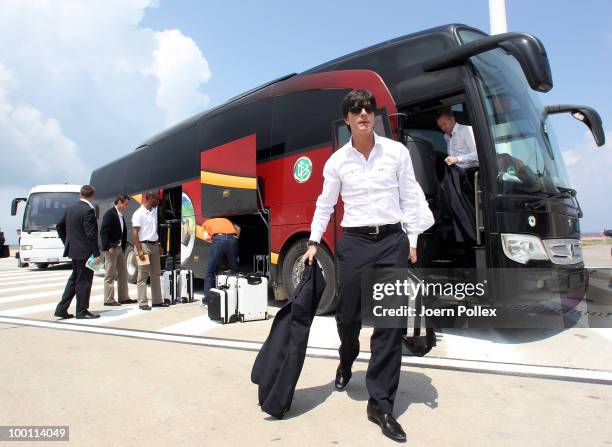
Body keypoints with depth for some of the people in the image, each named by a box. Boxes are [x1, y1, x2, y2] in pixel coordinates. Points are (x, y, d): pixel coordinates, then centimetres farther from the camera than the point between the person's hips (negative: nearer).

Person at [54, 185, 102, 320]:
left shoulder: (70, 209, 8)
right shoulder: (88, 210, -18)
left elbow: (60, 226, 17)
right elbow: (91, 234, -20)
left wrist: (67, 243, 22)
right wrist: (96, 254, -17)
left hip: (73, 250, 8)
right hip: (85, 251, -8)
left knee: (75, 278, 19)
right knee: (84, 280, 2)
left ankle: (61, 309, 21)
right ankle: (82, 311, 10)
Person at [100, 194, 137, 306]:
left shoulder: (121, 215, 14)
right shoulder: (110, 214, -12)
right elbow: (103, 232, -17)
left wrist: (124, 247, 8)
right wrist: (108, 247, -21)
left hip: (120, 248, 9)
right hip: (111, 249, -9)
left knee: (123, 274, 13)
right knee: (110, 275, -1)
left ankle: (124, 298, 21)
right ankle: (108, 300, 7)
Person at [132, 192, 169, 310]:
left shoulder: (154, 211, 13)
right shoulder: (139, 214, -10)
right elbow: (135, 233, -14)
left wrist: (159, 245, 16)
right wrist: (139, 250, -20)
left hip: (154, 245, 8)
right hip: (144, 245, -8)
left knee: (156, 274, 11)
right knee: (143, 275, -3)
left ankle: (157, 301, 19)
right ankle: (142, 303, 3)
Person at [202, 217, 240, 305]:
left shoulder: (206, 223, 29)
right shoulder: (227, 220, 38)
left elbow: (206, 237, 11)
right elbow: (238, 228, 22)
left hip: (219, 239, -3)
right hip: (232, 239, 3)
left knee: (210, 272, 7)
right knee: (234, 271, 15)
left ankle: (207, 301, 7)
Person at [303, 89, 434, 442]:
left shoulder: (397, 152, 3)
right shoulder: (337, 160, 5)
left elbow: (410, 197, 5)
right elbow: (325, 204, 10)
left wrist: (413, 240, -1)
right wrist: (314, 243, 4)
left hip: (393, 240, 0)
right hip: (354, 241, 1)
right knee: (348, 315, 8)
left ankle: (381, 403, 9)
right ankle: (347, 363, 44)